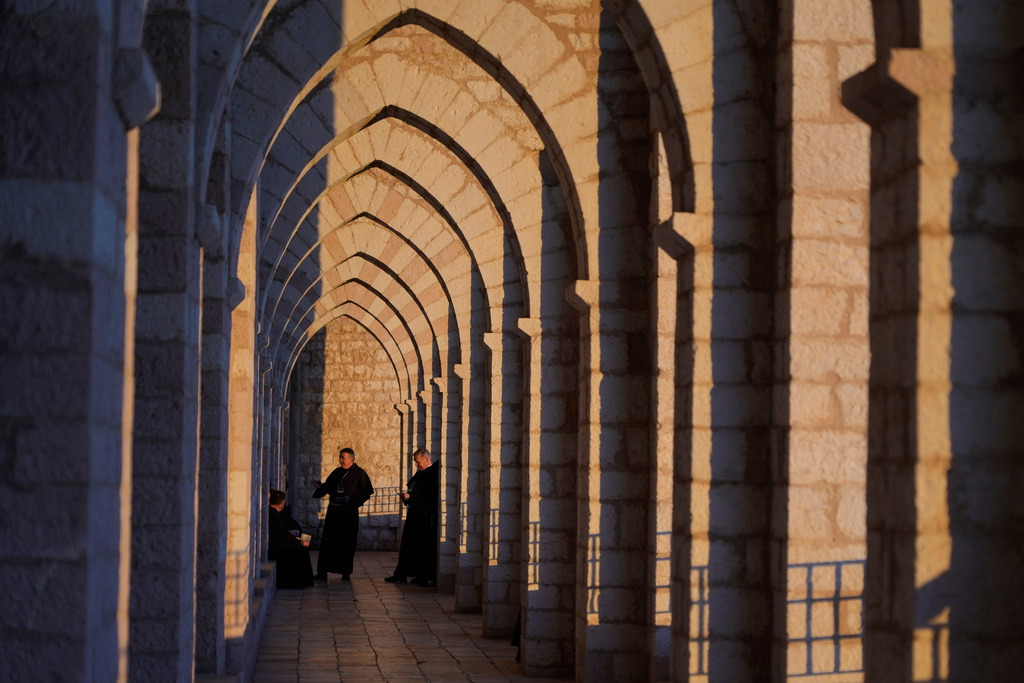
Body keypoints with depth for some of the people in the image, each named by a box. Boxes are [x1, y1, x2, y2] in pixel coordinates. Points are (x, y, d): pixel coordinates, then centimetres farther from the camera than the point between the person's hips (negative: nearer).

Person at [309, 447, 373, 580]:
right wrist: (320, 485, 0)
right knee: (327, 540, 2)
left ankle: (346, 572, 8)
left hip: (349, 511, -5)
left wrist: (352, 499, -17)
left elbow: (366, 492, -7)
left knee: (347, 542, -1)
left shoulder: (359, 473, -2)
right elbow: (327, 487, 20)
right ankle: (322, 571, 5)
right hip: (334, 510, 5)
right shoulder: (337, 472, 14)